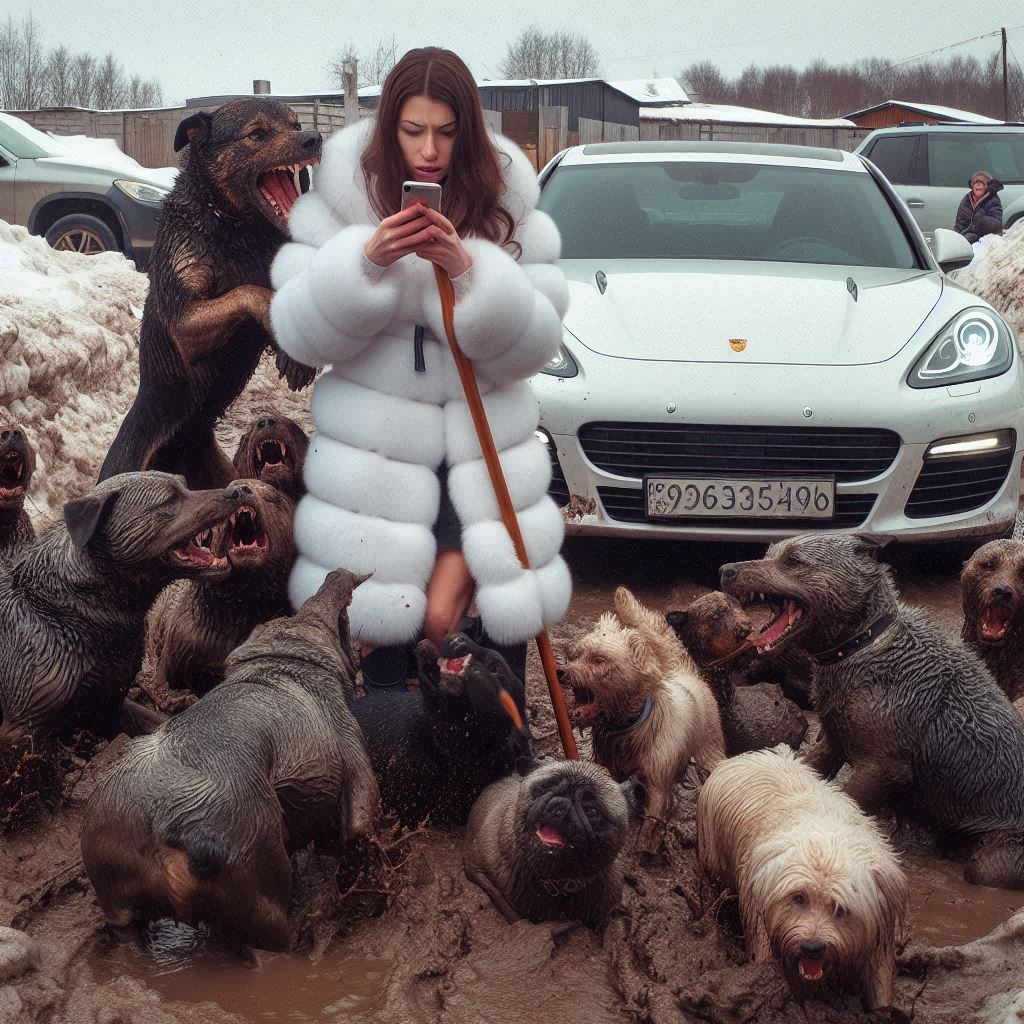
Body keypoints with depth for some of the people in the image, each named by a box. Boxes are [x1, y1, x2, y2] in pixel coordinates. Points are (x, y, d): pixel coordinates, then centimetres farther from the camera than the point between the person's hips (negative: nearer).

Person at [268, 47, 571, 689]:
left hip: (481, 448, 0)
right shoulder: (343, 199, -4)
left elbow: (535, 344, -8)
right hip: (374, 449, 0)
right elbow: (300, 335, -8)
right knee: (383, 633, 4)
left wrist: (469, 271, -24)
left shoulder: (507, 204, -2)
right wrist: (366, 260, -23)